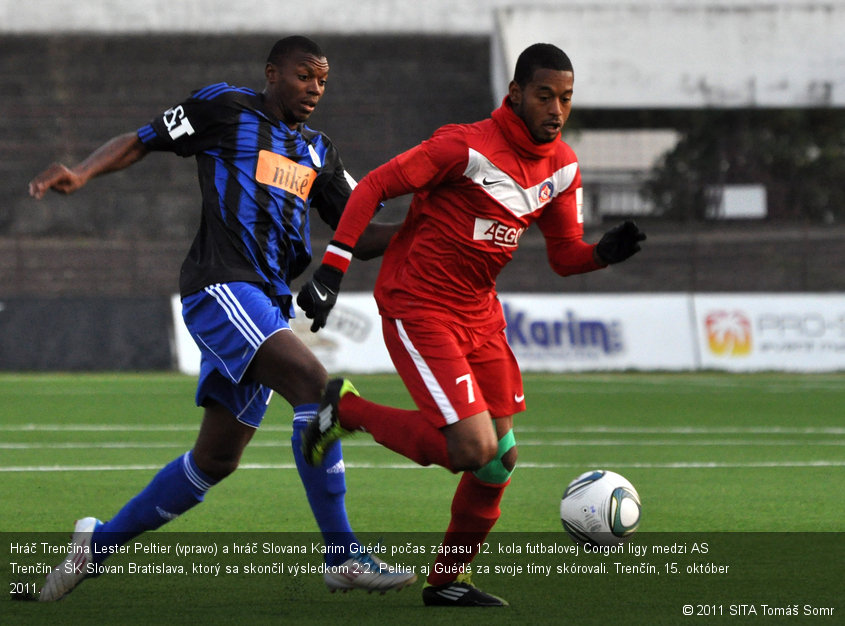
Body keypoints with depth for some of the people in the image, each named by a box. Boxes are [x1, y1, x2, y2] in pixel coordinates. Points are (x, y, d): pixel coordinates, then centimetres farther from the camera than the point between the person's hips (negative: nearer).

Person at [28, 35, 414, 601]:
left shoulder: (318, 151, 21)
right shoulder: (225, 109, 3)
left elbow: (357, 236, 19)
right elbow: (140, 143, 6)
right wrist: (80, 175, -11)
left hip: (268, 304, 8)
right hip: (221, 286, -8)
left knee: (217, 460, 8)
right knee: (314, 384, -25)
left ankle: (101, 541, 24)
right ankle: (345, 558, -24)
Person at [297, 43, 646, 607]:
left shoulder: (562, 165, 5)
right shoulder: (470, 147, -19)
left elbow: (565, 257, 12)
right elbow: (374, 187, -16)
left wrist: (606, 252, -11)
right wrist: (332, 270, -21)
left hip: (479, 314, 8)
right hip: (419, 311, -8)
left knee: (500, 457, 5)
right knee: (472, 450, -18)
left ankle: (448, 580, 22)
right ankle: (347, 409, 4)